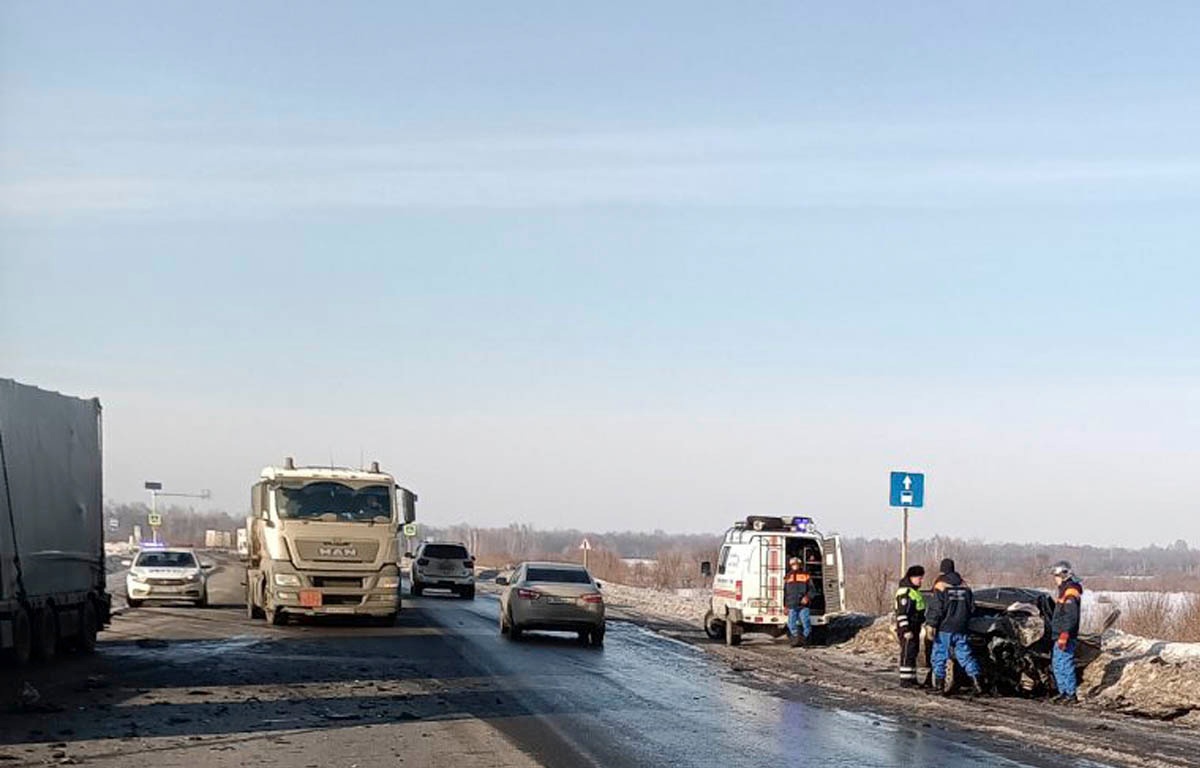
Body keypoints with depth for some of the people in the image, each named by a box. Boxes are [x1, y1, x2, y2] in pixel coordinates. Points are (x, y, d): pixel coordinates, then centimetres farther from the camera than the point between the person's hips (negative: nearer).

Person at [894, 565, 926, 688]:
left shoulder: (914, 591, 16)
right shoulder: (904, 592, -16)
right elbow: (901, 613, -21)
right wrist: (906, 630, -25)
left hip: (915, 629, 10)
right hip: (907, 629, -10)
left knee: (913, 653, 14)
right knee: (907, 654, -9)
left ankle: (912, 679, 21)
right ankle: (905, 681, -8)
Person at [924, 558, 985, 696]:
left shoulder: (941, 586, -8)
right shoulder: (964, 586, 10)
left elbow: (935, 608, -14)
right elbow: (971, 607, 17)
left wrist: (931, 625, -12)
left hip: (945, 628, -5)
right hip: (961, 629, 5)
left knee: (940, 656, 3)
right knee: (965, 656, 8)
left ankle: (939, 685, 2)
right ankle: (976, 683, -1)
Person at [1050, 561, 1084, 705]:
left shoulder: (1070, 592, -15)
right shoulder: (1064, 590, 17)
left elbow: (1071, 617, -22)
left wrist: (1064, 635, -26)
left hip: (1065, 636, -11)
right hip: (1060, 635, 11)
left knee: (1065, 664, -8)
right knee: (1056, 664, 15)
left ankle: (1072, 695, -5)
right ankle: (1064, 692, 21)